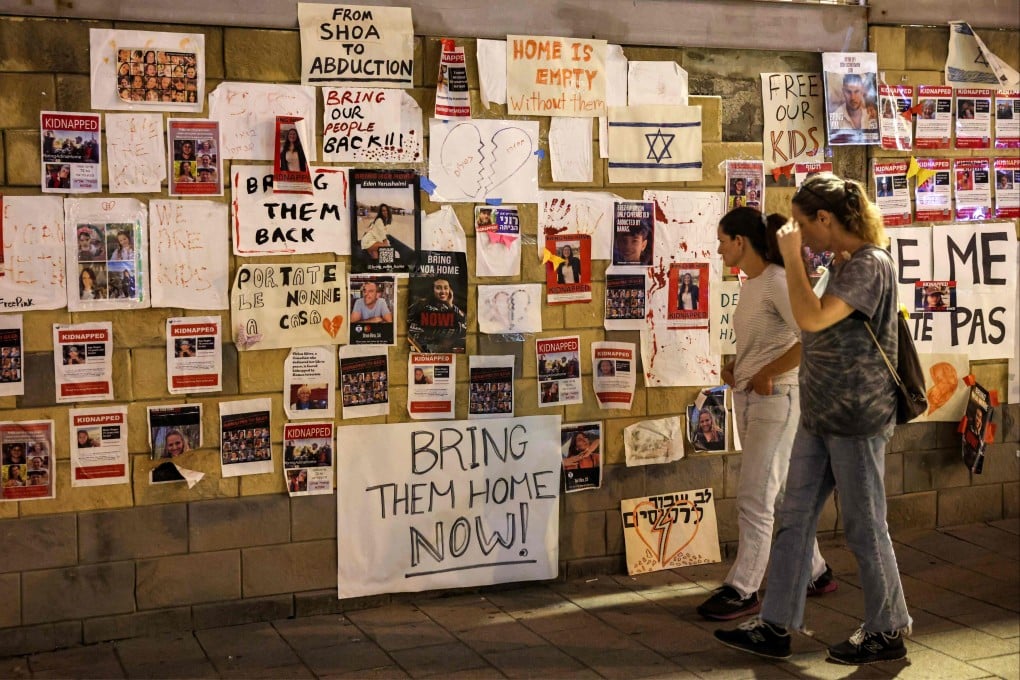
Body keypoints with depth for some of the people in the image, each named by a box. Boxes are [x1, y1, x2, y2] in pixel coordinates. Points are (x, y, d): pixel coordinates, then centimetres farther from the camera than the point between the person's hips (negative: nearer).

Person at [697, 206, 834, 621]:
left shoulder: (777, 282, -15)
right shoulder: (750, 285, 13)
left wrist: (767, 374, -19)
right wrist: (733, 368, 6)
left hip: (777, 400, -10)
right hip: (747, 399, 10)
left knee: (753, 498, -6)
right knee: (780, 494, 16)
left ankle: (742, 590, 2)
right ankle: (814, 573, 29)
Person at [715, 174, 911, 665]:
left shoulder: (870, 264, -17)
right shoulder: (842, 264, 12)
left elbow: (812, 319, -28)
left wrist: (791, 257, -21)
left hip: (857, 419, -9)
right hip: (819, 416, 9)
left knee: (864, 528, 3)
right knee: (794, 519, 10)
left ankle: (887, 631, 20)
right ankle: (775, 626, 17)